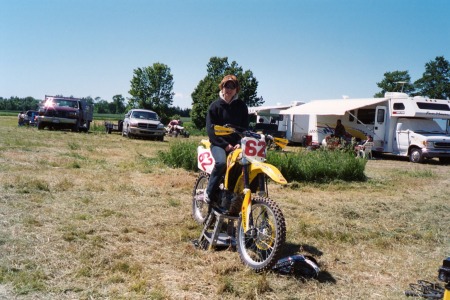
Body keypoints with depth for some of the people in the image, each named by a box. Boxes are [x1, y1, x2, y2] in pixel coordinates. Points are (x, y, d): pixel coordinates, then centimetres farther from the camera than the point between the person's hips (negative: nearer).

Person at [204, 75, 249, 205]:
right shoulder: (215, 106, 2)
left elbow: (245, 127, 9)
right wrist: (225, 145, -14)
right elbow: (210, 130, -4)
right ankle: (209, 192, -14)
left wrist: (239, 143, -10)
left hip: (236, 144, 3)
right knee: (221, 162, -34)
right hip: (218, 143, -3)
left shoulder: (242, 106, 10)